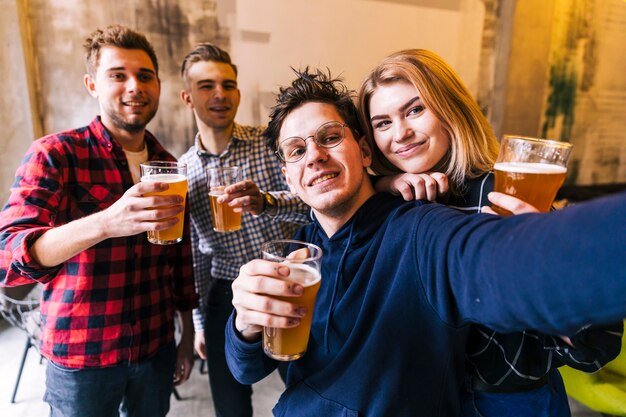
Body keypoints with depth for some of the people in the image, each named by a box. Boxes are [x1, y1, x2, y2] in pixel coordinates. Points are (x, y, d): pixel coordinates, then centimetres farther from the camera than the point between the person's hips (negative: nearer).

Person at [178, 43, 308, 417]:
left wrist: (265, 201, -36)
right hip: (227, 298, 3)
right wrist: (200, 321, 13)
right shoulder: (182, 171, 2)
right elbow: (195, 254, 9)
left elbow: (309, 202, -17)